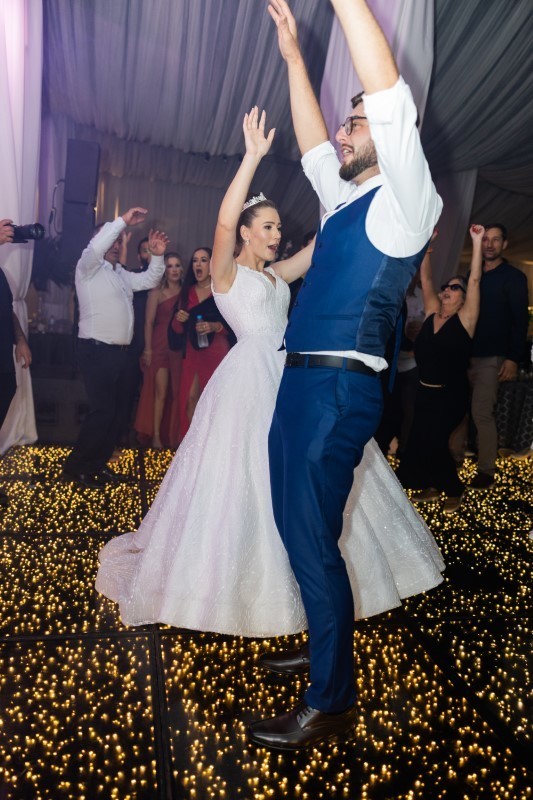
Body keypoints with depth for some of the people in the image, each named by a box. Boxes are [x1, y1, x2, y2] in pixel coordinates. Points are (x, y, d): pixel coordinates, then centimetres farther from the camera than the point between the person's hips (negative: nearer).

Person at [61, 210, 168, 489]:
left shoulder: (122, 275, 20)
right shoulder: (88, 268, -3)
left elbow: (149, 280, 19)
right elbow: (95, 248, -23)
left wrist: (157, 256, 3)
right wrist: (122, 221, -21)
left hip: (121, 351, 8)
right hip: (97, 351, -8)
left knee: (118, 409, 9)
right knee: (102, 410, -11)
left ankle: (97, 465, 21)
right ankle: (74, 467, 4)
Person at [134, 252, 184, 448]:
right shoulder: (157, 293, -2)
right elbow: (149, 323, -5)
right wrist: (148, 349, -9)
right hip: (160, 346, -3)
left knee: (177, 392, 6)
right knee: (160, 392, -5)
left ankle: (174, 435, 15)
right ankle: (155, 435, 1)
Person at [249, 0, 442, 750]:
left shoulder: (405, 200, -1)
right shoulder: (347, 202, 21)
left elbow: (389, 95, -12)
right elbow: (313, 147, 31)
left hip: (339, 386, -9)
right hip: (300, 381, 9)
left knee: (313, 541, -6)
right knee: (296, 528, 15)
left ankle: (332, 703, 11)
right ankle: (324, 645, 34)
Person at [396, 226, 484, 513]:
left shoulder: (464, 319, -7)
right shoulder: (432, 314, 5)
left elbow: (475, 280, -14)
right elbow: (425, 279, 5)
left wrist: (477, 242, -17)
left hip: (451, 396, -5)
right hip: (424, 393, 5)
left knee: (431, 441, -11)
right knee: (420, 441, 5)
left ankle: (453, 489, 16)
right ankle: (434, 484, 32)